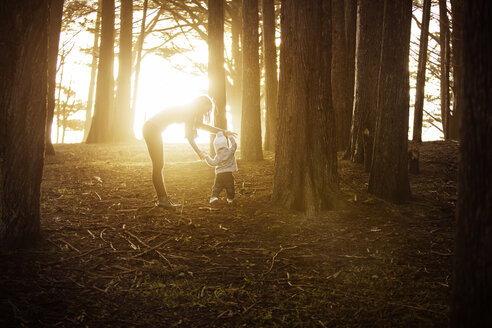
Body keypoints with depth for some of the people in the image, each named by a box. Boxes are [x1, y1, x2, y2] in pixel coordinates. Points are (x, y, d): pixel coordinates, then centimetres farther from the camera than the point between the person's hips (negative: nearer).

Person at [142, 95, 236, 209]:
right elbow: (189, 136, -14)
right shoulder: (187, 111, -13)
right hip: (151, 129, -10)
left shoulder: (189, 111, 15)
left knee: (159, 165, 9)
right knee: (158, 166, -8)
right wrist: (199, 152, -6)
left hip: (153, 129, 10)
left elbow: (200, 125, 27)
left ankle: (163, 199, 11)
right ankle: (162, 199, -6)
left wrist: (223, 132, 26)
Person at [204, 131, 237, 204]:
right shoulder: (230, 151, -5)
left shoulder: (218, 156, -8)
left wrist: (207, 157, 1)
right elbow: (234, 145, 9)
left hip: (219, 173, -1)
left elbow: (213, 163, -8)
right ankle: (230, 198, 15)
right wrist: (231, 138, 17)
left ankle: (214, 196, -5)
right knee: (229, 186, 11)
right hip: (228, 173, 1)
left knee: (217, 186, 9)